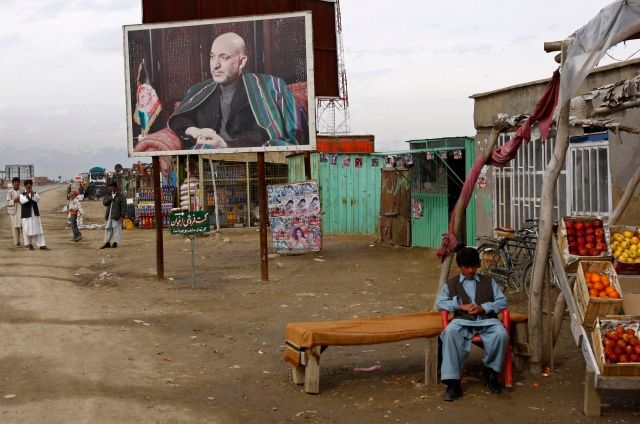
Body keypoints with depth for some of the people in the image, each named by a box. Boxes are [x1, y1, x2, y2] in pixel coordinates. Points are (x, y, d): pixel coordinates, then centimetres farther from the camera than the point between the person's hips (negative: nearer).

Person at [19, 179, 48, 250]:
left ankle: (42, 245, 0)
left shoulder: (35, 193, 9)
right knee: (27, 230, 1)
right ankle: (29, 244, 16)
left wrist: (32, 193, -24)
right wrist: (27, 194, -31)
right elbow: (22, 201, -20)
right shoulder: (22, 194, 0)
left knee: (38, 229, 0)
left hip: (35, 214, 3)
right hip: (26, 215, -3)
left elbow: (37, 199, -11)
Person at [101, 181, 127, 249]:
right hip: (108, 215, 6)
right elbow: (104, 202, 6)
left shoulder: (120, 195, -5)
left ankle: (116, 242, 4)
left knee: (116, 228, -3)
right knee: (107, 228, 9)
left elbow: (124, 206, -9)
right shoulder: (109, 195, 15)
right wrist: (110, 199, -14)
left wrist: (122, 216, -14)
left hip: (116, 216, -6)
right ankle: (107, 242, 16)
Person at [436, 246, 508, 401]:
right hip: (463, 320, -1)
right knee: (449, 333, -36)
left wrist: (483, 308, -5)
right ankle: (453, 382, -36)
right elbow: (440, 303, 10)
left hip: (487, 320, 1)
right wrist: (460, 306, -6)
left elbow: (502, 301, 12)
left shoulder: (489, 281, 23)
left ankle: (490, 371, -6)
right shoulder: (451, 284, 21)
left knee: (501, 334, -33)